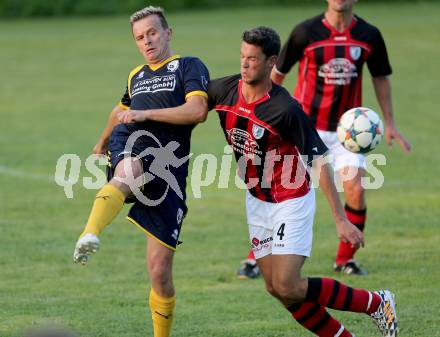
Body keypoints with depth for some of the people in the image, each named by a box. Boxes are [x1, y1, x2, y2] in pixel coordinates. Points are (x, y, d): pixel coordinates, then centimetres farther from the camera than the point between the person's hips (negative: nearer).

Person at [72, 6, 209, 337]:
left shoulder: (189, 66, 8)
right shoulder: (136, 76, 25)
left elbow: (198, 110, -9)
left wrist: (146, 114, -13)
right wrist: (102, 142, 61)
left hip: (168, 168, -3)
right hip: (131, 149, 3)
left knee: (160, 272, -4)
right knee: (127, 173, -42)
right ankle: (89, 236, -69)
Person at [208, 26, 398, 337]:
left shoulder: (286, 110, -25)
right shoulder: (224, 90, -8)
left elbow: (320, 162, -23)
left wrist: (342, 220, -25)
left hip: (291, 202, -7)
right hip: (256, 200, 7)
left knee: (287, 287, -14)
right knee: (275, 289, 4)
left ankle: (376, 303, 3)